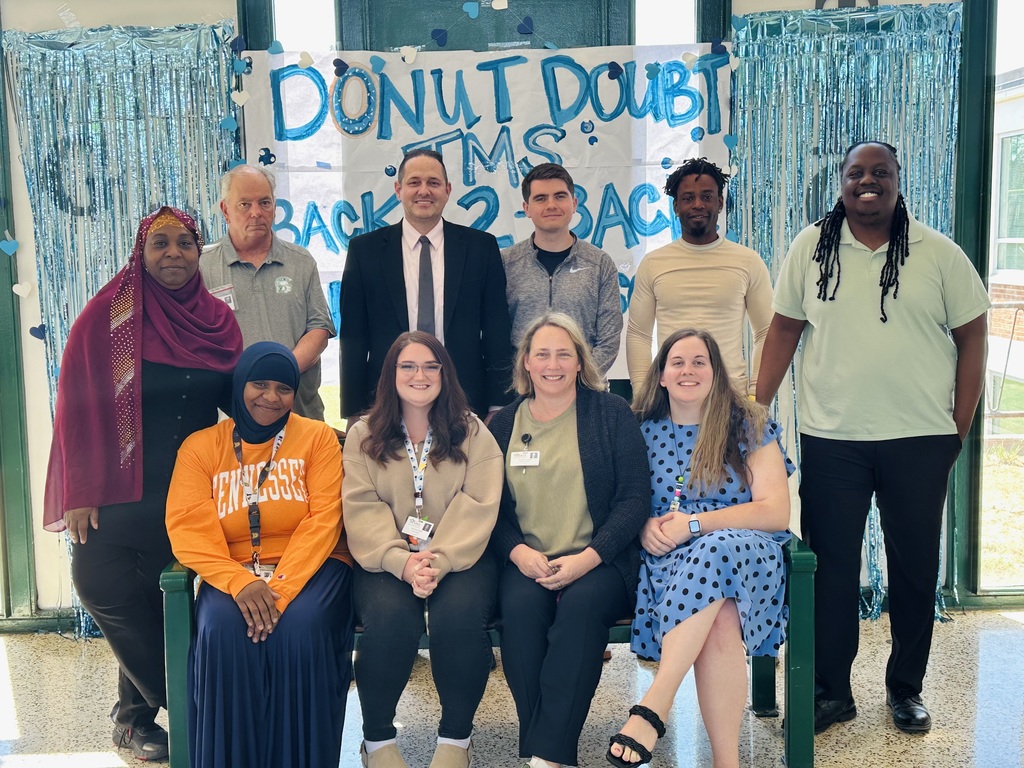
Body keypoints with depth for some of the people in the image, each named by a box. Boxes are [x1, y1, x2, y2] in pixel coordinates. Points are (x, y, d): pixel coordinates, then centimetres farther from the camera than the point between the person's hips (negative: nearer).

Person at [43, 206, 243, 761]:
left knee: (164, 605, 4)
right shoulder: (108, 314, -6)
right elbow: (77, 406, -7)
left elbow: (233, 399, 13)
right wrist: (79, 493, -10)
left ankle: (136, 716, 25)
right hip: (121, 492, -3)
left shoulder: (218, 320, 6)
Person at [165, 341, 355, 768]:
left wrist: (282, 586, -21)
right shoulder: (201, 446, 7)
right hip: (233, 573, 1)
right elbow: (187, 528, -5)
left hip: (308, 567, -1)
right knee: (222, 630, -30)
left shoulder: (317, 437, 4)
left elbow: (323, 519, -6)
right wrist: (239, 582, -23)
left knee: (300, 628, -31)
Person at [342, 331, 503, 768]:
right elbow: (362, 508, -3)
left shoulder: (472, 433, 8)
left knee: (458, 615, -31)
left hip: (459, 558, 0)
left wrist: (439, 560, -21)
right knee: (391, 617, -31)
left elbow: (476, 507, -5)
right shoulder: (364, 436, 9)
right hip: (387, 560, 0)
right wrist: (402, 561, -21)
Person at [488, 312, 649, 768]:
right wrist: (518, 552, -10)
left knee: (583, 603, -33)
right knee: (521, 605, -30)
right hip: (527, 561, 2)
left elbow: (633, 499, 0)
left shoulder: (611, 413, 6)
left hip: (598, 562, -2)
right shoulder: (503, 424, 13)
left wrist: (588, 558, -13)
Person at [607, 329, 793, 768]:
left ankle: (654, 706, -43)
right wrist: (645, 527, -11)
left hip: (747, 551, -1)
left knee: (716, 550, -40)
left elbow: (776, 512, -4)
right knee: (719, 621, -35)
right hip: (667, 557, 1)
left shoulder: (750, 426, 5)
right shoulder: (644, 431, 11)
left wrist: (693, 524, -15)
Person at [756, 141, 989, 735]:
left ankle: (907, 689, 27)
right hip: (830, 439, 0)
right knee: (831, 566, 7)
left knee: (916, 567, 10)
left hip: (920, 440, 0)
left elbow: (971, 336, 3)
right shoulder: (811, 248, 4)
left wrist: (960, 428, -1)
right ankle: (832, 691, 21)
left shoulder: (940, 254, 1)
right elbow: (784, 331, 6)